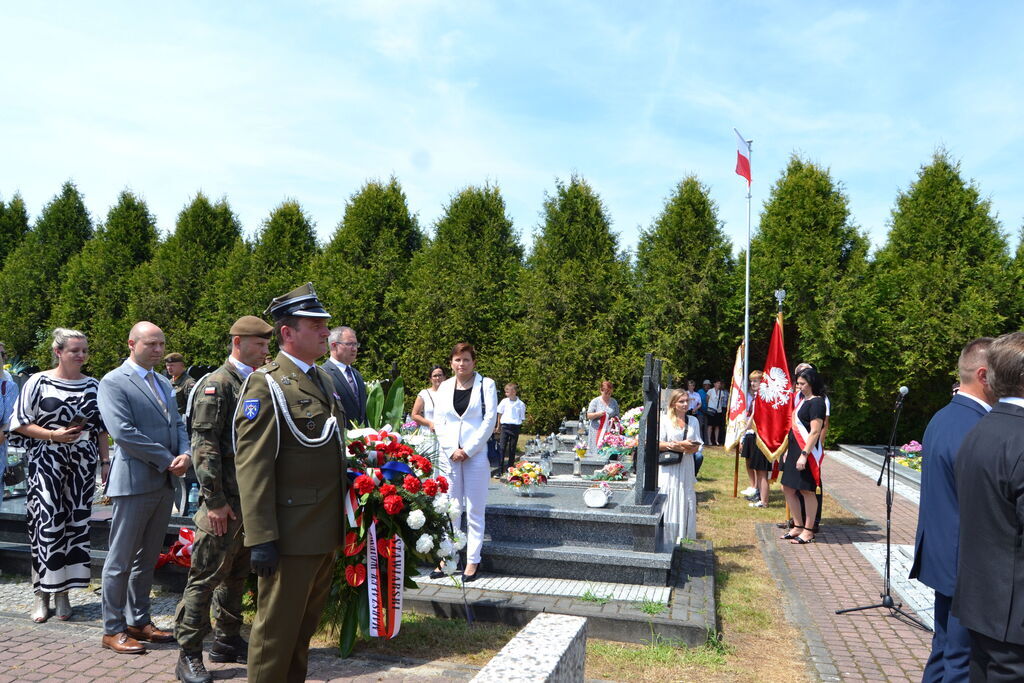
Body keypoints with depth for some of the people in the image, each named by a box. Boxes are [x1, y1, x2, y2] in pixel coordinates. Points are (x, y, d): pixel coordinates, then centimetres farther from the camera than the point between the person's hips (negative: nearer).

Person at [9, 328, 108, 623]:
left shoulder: (93, 386, 9)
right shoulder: (39, 382, -1)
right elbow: (20, 423, -1)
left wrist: (105, 460, 7)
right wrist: (54, 435, -14)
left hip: (83, 464, 3)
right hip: (47, 463, -3)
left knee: (76, 523, 3)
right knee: (47, 523, -6)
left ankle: (62, 592, 14)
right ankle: (42, 593, 7)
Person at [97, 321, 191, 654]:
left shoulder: (163, 383, 15)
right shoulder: (113, 382, -9)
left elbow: (177, 424, 15)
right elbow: (123, 431, -19)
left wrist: (184, 454, -6)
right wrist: (166, 460, -16)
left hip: (165, 483, 7)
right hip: (134, 482, -7)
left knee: (147, 559, 15)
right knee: (121, 560, 4)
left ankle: (139, 621, 26)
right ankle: (113, 629, 15)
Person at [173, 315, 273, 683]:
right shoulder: (216, 384, -12)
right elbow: (204, 446, -16)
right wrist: (215, 500, -18)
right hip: (226, 501, -8)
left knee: (236, 574, 18)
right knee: (206, 576, 1)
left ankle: (227, 640, 31)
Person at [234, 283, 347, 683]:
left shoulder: (324, 379, 14)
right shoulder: (266, 385, -12)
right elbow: (252, 466, -18)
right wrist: (261, 539, -21)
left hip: (326, 533, 8)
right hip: (292, 536, -8)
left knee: (305, 627, 20)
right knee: (276, 631, 5)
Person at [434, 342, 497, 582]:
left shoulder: (486, 385, 1)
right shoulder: (444, 387, 10)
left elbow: (490, 419, -4)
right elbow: (438, 420, 7)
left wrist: (469, 450, -9)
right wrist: (452, 450, -6)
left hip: (476, 453, -2)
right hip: (449, 454, 3)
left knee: (474, 511, 2)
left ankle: (473, 561, 9)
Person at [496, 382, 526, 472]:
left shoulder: (521, 404, -1)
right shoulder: (504, 401, 2)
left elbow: (522, 418, 7)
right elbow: (499, 413, 11)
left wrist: (519, 425, -2)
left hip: (515, 427, 0)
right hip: (505, 426, 0)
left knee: (512, 449, 6)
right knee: (502, 448, -4)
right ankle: (500, 469, -2)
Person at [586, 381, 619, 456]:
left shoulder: (614, 402, 13)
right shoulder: (595, 401, 4)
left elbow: (617, 415, 18)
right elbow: (588, 416, 2)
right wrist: (597, 414, -16)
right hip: (597, 432, -2)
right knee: (596, 451, -10)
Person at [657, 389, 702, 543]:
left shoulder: (693, 420, 11)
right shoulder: (665, 419, -1)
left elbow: (696, 447, 6)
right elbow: (659, 444, -9)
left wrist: (679, 446, -14)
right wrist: (682, 444, -17)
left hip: (686, 466, 4)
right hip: (668, 468, -4)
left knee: (686, 500, 3)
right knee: (668, 500, -4)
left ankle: (682, 537, 10)